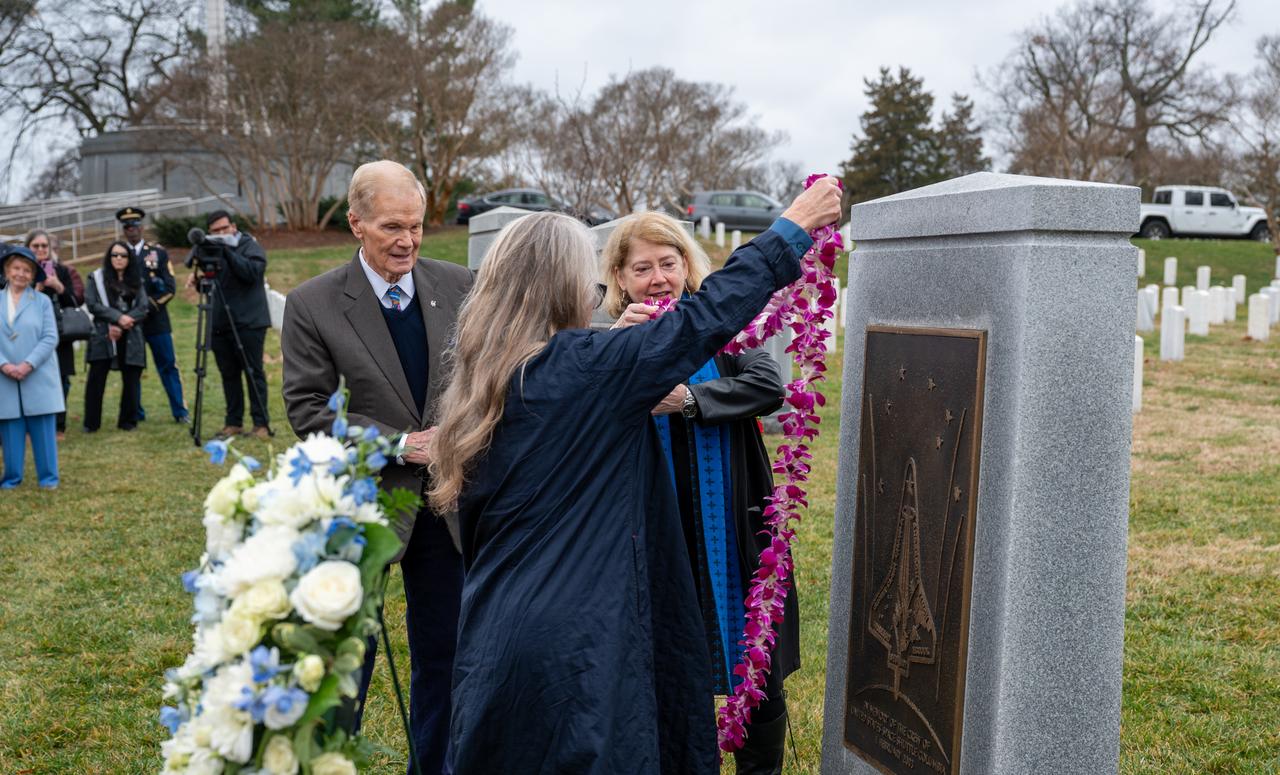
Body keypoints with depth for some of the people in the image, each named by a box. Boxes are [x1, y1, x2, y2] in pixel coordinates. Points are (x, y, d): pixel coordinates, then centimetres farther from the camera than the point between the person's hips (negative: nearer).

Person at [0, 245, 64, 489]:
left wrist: (28, 365, -14)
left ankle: (48, 476, 10)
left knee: (42, 429, 2)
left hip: (38, 377, -1)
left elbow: (50, 338, -4)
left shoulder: (42, 301, 2)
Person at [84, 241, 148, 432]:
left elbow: (143, 308, 3)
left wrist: (121, 325, -10)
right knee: (96, 380, -5)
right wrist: (118, 317, -15)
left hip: (130, 338, 2)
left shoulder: (136, 281, 14)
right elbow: (92, 304, -5)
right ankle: (91, 424, 2)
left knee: (131, 380, 2)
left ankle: (128, 421, 14)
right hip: (103, 337, -2)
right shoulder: (97, 277, 7)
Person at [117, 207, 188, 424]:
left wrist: (151, 305, -11)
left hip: (156, 321, 0)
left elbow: (170, 287, 2)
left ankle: (180, 412, 4)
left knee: (168, 366, 0)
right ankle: (136, 413, 13)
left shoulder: (158, 253, 7)